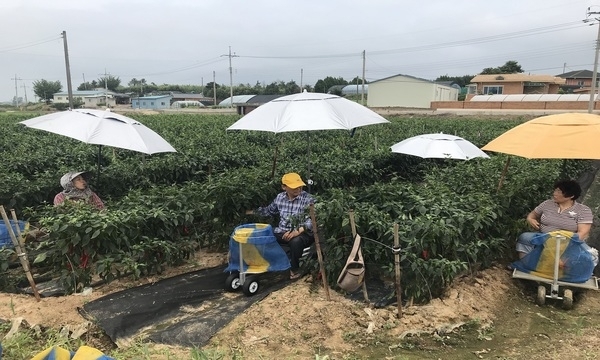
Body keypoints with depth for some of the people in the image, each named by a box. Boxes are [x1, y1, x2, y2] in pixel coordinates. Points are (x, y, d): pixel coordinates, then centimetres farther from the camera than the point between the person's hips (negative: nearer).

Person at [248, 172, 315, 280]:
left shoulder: (308, 199, -13)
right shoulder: (280, 197, 4)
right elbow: (269, 210, 22)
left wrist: (298, 230, -36)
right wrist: (252, 211, 16)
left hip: (303, 233, -5)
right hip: (282, 231, 5)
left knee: (295, 241, -38)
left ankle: (294, 268, -10)